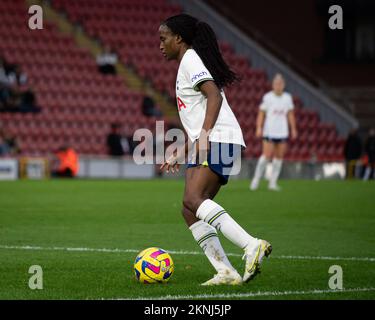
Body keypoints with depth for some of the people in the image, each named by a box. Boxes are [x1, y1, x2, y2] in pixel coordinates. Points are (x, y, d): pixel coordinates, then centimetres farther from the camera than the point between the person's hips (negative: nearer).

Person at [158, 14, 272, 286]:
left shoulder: (190, 60, -2)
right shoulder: (189, 63, 27)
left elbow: (214, 96, -18)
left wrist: (203, 136, -27)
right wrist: (182, 154, 32)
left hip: (218, 141, -10)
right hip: (208, 144, 10)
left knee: (193, 200, -25)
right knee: (190, 210, 1)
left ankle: (252, 245, -35)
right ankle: (226, 272, -7)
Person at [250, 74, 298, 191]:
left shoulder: (287, 98, 6)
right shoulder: (267, 97, -4)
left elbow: (290, 114, 14)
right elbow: (261, 113, -3)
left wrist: (293, 129, 11)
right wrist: (259, 128, -11)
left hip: (283, 132, 4)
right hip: (269, 132, -4)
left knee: (279, 157, 2)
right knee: (267, 155, -11)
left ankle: (273, 182, 8)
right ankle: (256, 179, 2)